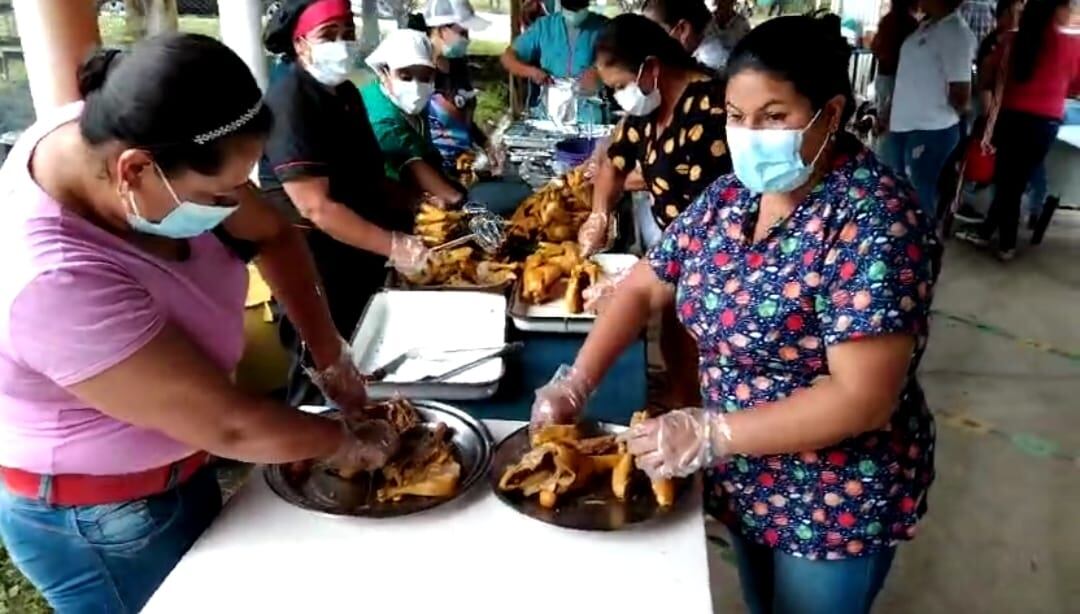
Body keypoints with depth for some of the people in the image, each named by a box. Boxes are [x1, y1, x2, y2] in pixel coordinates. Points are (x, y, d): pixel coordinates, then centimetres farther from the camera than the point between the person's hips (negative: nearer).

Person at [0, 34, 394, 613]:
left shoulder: (118, 133, -17)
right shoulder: (58, 281, -39)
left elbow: (273, 235, -4)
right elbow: (229, 426, -30)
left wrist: (330, 359, -7)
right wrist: (350, 443, -15)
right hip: (99, 521, -7)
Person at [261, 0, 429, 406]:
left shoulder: (345, 93, 9)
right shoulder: (288, 102, -20)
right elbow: (316, 208, -26)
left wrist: (415, 215, 2)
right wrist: (393, 245, -26)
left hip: (361, 255, 9)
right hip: (317, 263, -9)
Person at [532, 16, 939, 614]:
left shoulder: (873, 219, -25)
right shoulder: (731, 194, -3)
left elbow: (863, 398, -29)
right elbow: (643, 287, 3)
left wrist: (710, 433, -31)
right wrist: (576, 382, -9)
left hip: (836, 501, -6)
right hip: (744, 479, 6)